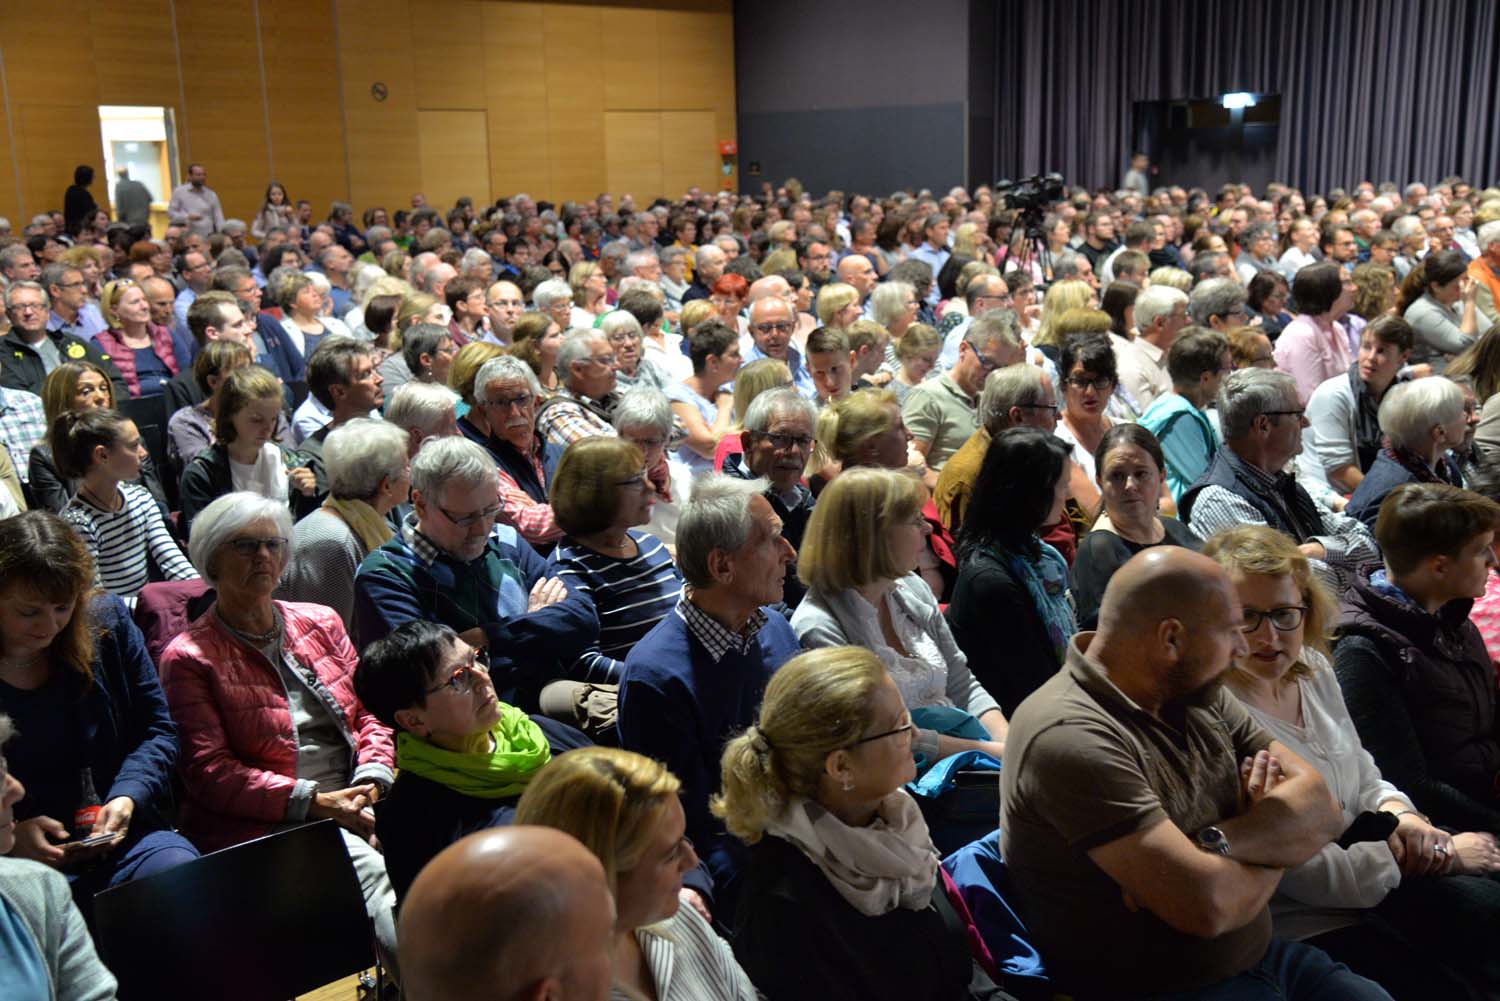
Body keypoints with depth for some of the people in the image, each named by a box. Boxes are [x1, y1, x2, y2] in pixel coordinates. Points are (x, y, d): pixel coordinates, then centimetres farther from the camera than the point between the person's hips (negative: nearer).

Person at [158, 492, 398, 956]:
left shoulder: (322, 622, 20)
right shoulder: (189, 657, 5)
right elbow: (209, 772, -4)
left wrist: (371, 783, -3)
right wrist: (315, 802, -14)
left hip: (355, 810, 5)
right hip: (267, 827, -4)